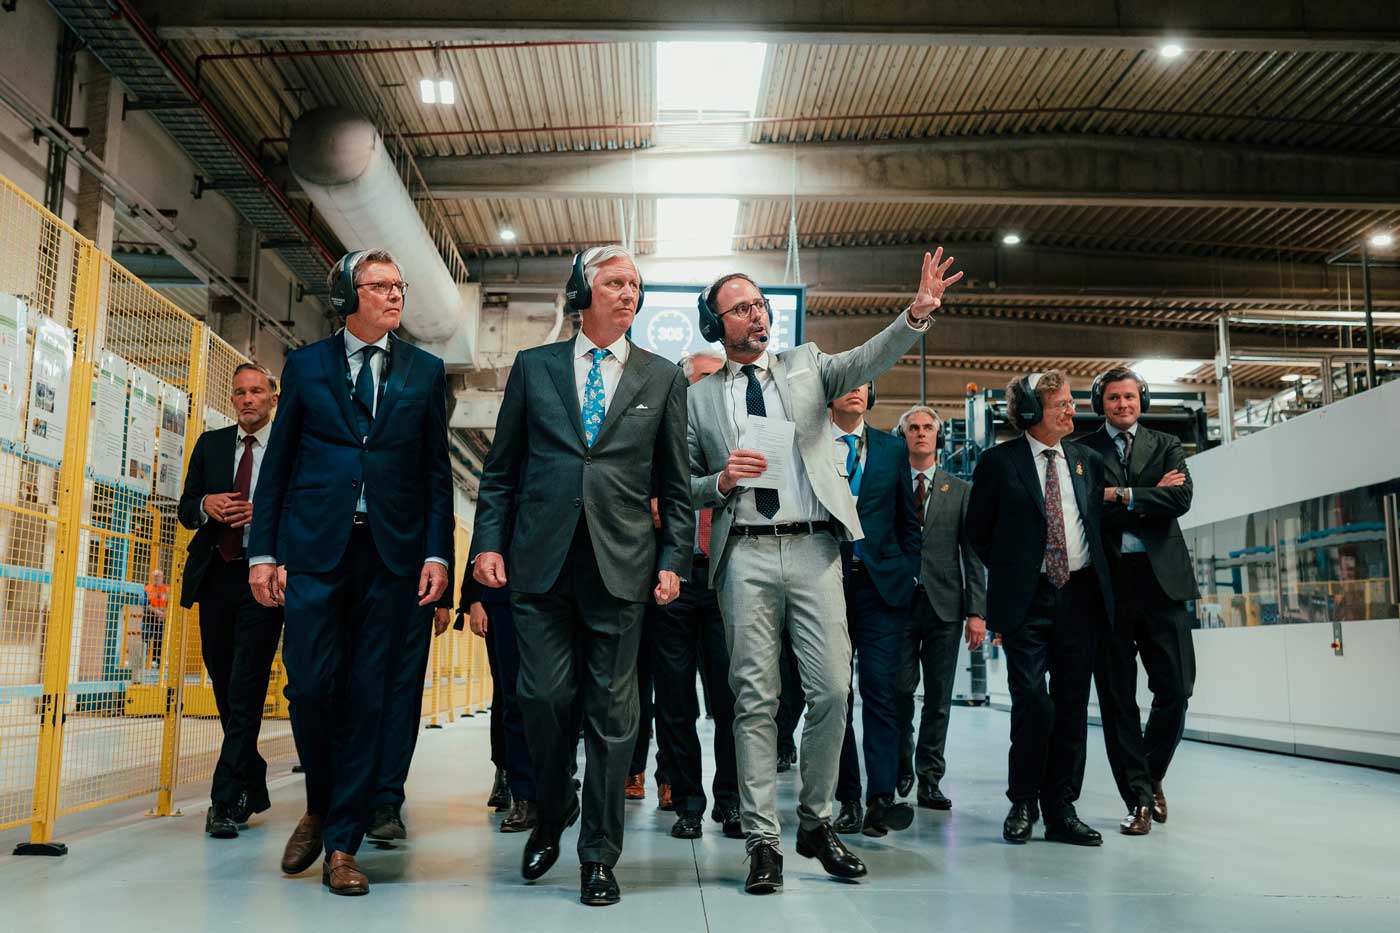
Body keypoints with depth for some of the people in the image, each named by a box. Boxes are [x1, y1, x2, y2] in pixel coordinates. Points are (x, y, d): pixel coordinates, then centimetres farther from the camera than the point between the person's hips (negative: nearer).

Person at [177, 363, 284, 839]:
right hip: (216, 577, 5)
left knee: (246, 688, -9)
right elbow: (186, 509, 14)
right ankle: (253, 786, 28)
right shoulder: (210, 444, 14)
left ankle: (227, 800, -6)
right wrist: (206, 505, -7)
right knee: (224, 687, 12)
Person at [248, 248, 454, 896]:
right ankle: (319, 806, 23)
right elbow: (277, 463, 8)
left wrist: (437, 553, -2)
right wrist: (262, 551, 1)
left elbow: (437, 471, 8)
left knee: (367, 698, 2)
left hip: (391, 553, 0)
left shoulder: (425, 372, 11)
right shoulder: (305, 365, 10)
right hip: (313, 549, 0)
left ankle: (341, 845, 12)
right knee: (311, 685, -5)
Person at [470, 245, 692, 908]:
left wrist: (674, 560, 1)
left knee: (611, 713, 3)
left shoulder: (663, 378, 10)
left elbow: (674, 483, 9)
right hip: (541, 560, 1)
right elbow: (500, 468, 11)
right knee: (544, 696, 0)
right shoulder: (533, 367, 11)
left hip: (621, 566, 0)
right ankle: (552, 815, 29)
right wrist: (488, 542, 2)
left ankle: (599, 856, 17)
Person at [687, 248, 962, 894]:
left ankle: (816, 823, 18)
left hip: (813, 549, 1)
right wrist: (722, 481, -8)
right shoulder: (699, 397, 13)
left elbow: (866, 361, -5)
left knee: (832, 690, -1)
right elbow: (686, 490, 14)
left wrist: (917, 313, -22)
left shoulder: (804, 366, 14)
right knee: (755, 699, 0)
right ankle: (763, 840, 9)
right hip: (745, 556, -1)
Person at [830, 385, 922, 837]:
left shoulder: (892, 448, 12)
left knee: (881, 690, -9)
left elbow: (908, 517, 14)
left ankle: (881, 799, -9)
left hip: (881, 583, 1)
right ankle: (848, 800, 11)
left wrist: (908, 572, 6)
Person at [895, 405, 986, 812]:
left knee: (939, 698, 5)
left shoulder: (960, 490, 10)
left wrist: (977, 610, -1)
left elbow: (972, 553, 7)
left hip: (944, 604, 2)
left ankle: (929, 780, 15)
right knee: (900, 688, -4)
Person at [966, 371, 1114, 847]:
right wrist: (1007, 573, 6)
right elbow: (978, 530, 6)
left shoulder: (1088, 460, 12)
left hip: (1080, 594, 4)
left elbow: (1099, 521, 17)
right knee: (1032, 703, -8)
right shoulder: (999, 461, 0)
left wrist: (1101, 582, 10)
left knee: (1071, 705, 5)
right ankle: (1023, 804, 10)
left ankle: (1061, 809, 13)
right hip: (1027, 599, -4)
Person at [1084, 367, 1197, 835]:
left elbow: (1181, 499, -3)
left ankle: (1150, 776, 25)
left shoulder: (1166, 445, 13)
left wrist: (1122, 495, -9)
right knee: (1117, 697, 2)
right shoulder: (1083, 451, 7)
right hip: (1107, 581, -1)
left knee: (1175, 689, 1)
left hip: (1161, 578, 2)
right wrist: (1151, 498, -9)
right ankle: (1138, 797, 12)